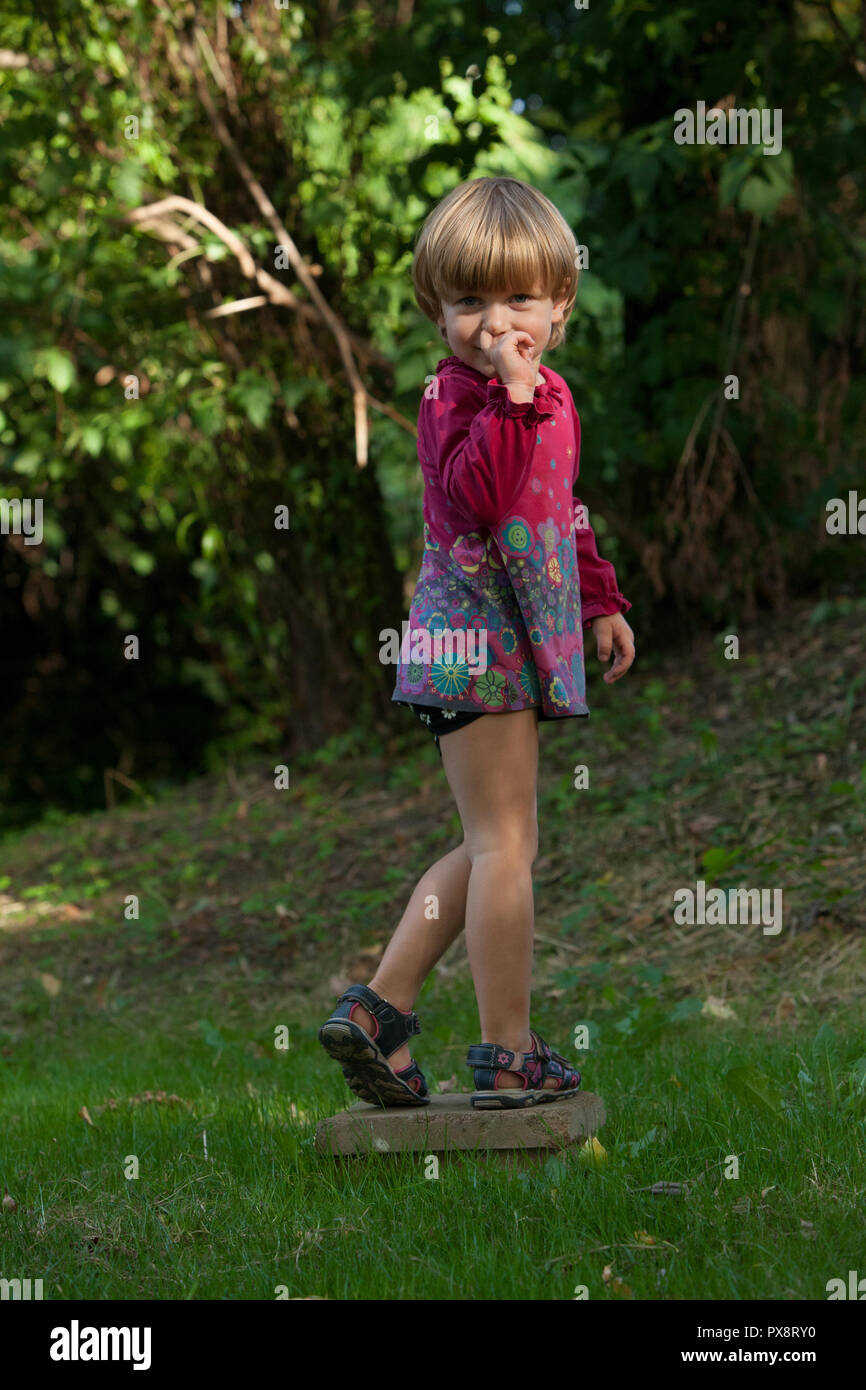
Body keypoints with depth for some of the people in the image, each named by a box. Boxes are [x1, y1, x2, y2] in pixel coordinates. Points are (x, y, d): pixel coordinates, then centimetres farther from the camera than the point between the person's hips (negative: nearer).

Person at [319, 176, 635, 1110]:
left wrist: (600, 601, 28)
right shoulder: (452, 397, -12)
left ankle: (377, 1010, 17)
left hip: (520, 640, 9)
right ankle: (507, 1054, 4)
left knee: (492, 847, 14)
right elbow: (474, 498, -29)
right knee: (505, 841, -4)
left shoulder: (551, 397, 14)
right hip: (475, 636, -9)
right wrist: (510, 394, -31)